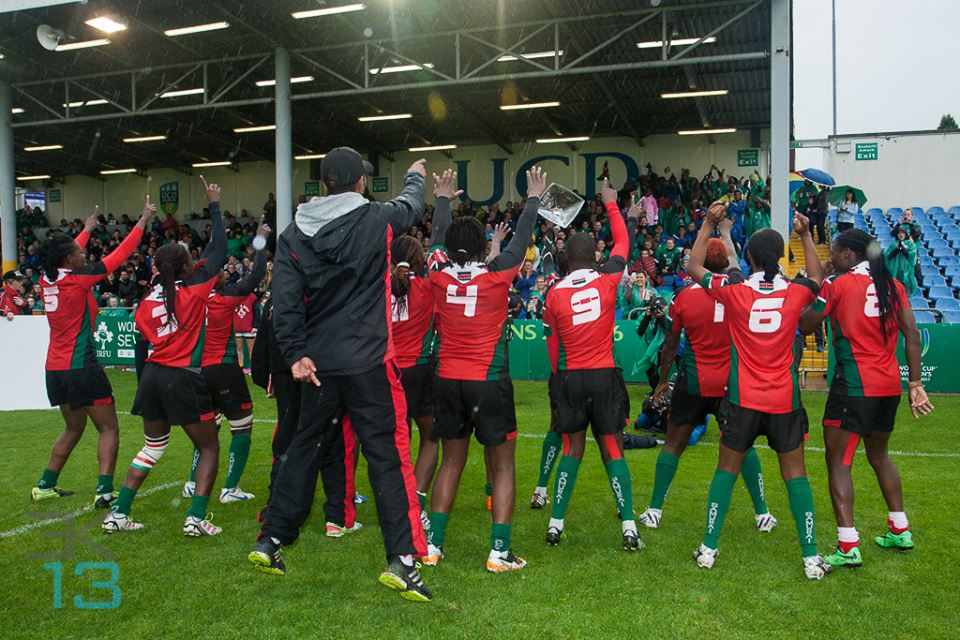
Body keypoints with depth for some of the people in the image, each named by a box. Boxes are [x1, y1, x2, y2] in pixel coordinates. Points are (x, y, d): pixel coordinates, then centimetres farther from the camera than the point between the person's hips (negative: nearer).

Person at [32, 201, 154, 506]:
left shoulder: (47, 279, 4)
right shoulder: (78, 279, -14)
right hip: (80, 367, -8)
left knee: (74, 427, 22)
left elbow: (68, 254, 25)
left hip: (55, 369, 8)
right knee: (108, 429, 1)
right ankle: (104, 491, -8)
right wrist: (143, 220, 0)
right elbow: (119, 255, -9)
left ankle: (45, 486, 26)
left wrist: (87, 229, 41)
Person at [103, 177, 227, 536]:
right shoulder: (194, 290, -8)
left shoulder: (147, 302, 6)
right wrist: (214, 207, 6)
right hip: (184, 379, -6)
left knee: (153, 447, 21)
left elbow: (146, 339, 9)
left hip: (153, 375, 6)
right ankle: (196, 519, 0)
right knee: (209, 448, 8)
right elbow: (219, 251, -2)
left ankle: (117, 515, 20)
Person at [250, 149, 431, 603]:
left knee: (304, 446, 19)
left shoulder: (294, 234, 2)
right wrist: (416, 176, 38)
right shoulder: (376, 220, -5)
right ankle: (401, 559, -2)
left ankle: (270, 540, 28)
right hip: (369, 362, -4)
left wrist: (296, 354, -3)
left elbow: (285, 301, -4)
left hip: (318, 363, 4)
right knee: (388, 455, 0)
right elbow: (411, 205, 17)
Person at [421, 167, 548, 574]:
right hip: (489, 381, -4)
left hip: (448, 380, 4)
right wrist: (534, 197, 21)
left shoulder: (439, 277, -2)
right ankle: (499, 551, 5)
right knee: (502, 466, 6)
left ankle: (432, 544, 18)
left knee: (451, 461, 15)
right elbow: (521, 241, 6)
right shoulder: (496, 275, -10)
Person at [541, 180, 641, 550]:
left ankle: (555, 524, 14)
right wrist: (612, 205, 27)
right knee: (613, 450, 6)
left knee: (572, 450, 12)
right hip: (604, 376, -1)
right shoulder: (607, 280, -5)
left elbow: (552, 344, 6)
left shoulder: (555, 294, -3)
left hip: (569, 378, 1)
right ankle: (628, 526, 4)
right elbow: (622, 243, 14)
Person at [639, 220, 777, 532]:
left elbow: (670, 345, 0)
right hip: (731, 383, 2)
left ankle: (654, 511, 12)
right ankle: (762, 513, 18)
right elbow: (734, 264, 22)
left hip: (692, 383, -1)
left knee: (673, 445, 10)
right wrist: (726, 232, 40)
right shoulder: (737, 288, -3)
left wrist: (662, 381, 14)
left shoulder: (683, 297, -8)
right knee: (743, 445, 14)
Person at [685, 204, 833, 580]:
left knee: (726, 470, 11)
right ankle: (811, 557, 11)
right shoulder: (795, 293, -5)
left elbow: (694, 267, 5)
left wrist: (708, 225, 9)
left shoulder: (735, 293, -10)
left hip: (743, 399, -1)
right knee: (795, 473, 9)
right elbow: (817, 277, 20)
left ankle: (708, 549, 15)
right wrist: (805, 234, 24)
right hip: (785, 400, 1)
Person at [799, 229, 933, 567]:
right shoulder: (893, 285, 9)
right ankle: (899, 530, 33)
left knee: (838, 462, -1)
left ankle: (848, 546, -6)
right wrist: (915, 383, 7)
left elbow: (805, 326, -4)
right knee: (879, 454, 25)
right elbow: (911, 333, 5)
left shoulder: (837, 284, -7)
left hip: (854, 384, -7)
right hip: (889, 385, 7)